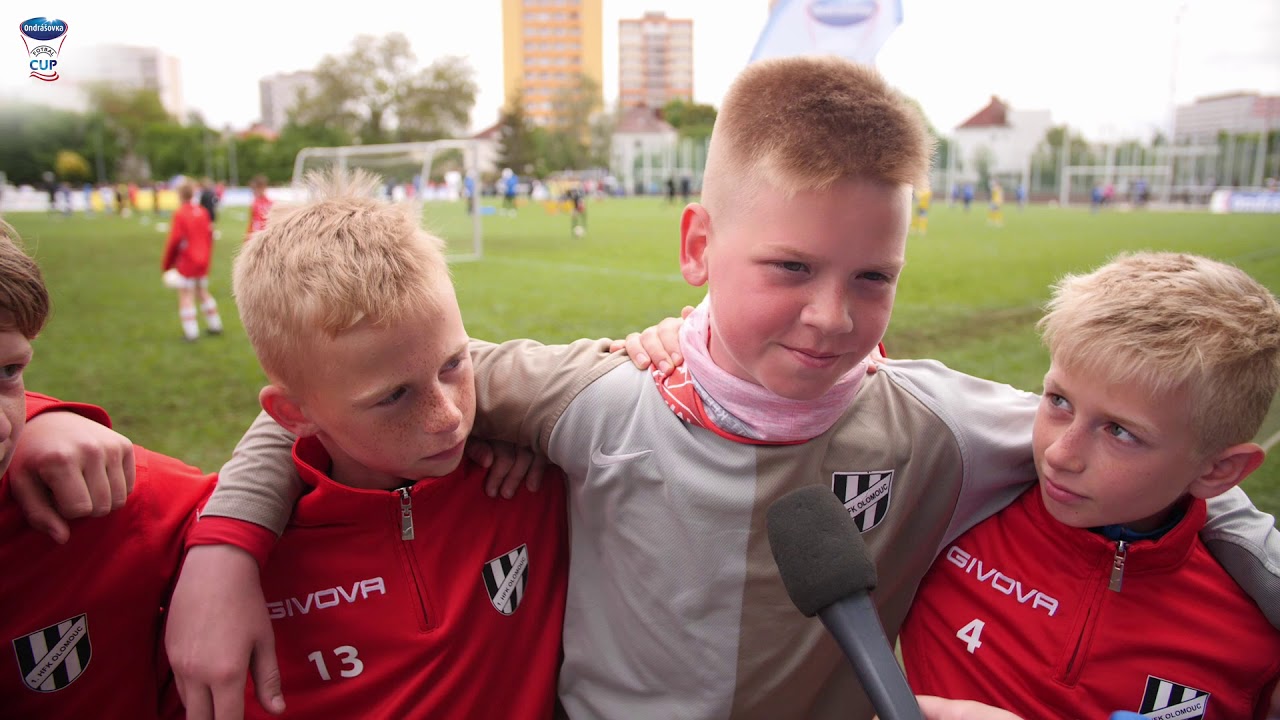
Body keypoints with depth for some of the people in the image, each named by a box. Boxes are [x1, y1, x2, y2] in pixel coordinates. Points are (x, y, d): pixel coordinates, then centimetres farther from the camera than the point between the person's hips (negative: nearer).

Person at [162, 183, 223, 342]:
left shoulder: (180, 214, -13)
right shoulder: (203, 212, 4)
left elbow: (174, 241, -13)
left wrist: (167, 264, -2)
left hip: (187, 262, -6)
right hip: (203, 261, 6)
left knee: (186, 295, 0)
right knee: (203, 292, 18)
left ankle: (191, 332, -3)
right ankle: (215, 325, 23)